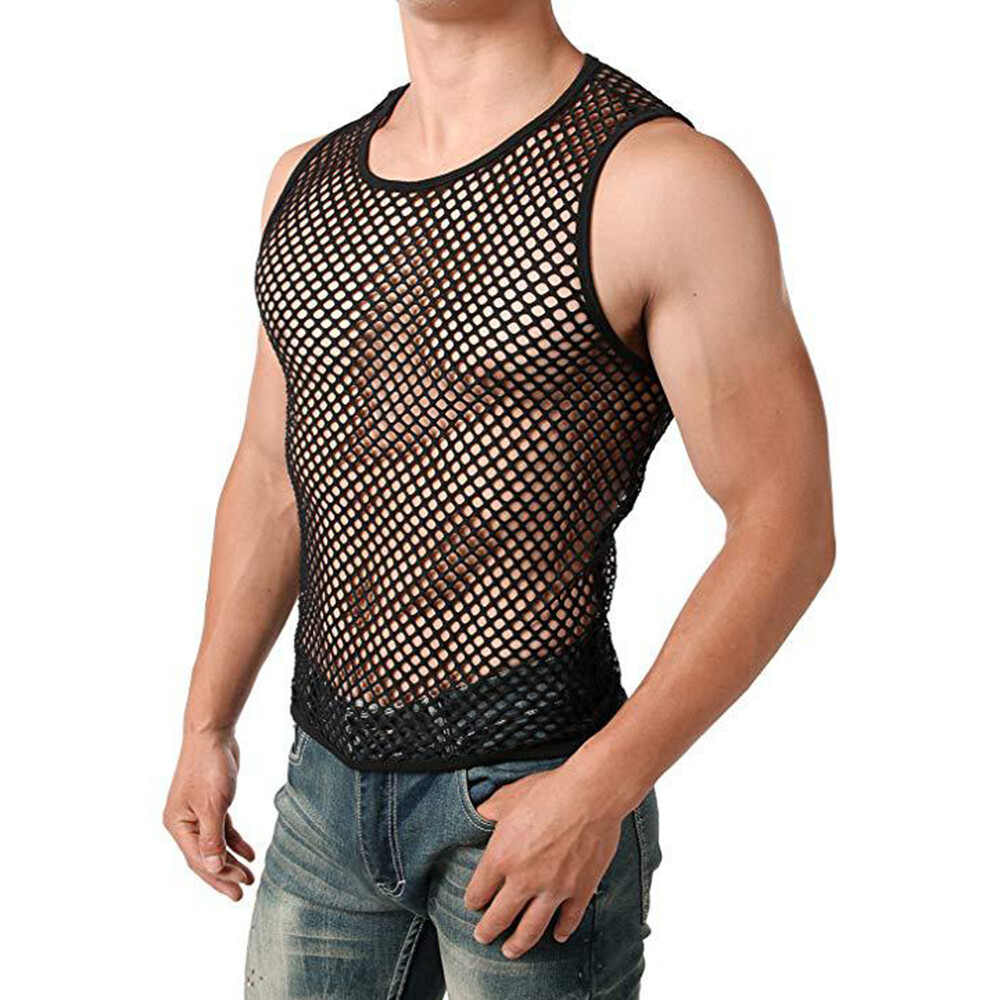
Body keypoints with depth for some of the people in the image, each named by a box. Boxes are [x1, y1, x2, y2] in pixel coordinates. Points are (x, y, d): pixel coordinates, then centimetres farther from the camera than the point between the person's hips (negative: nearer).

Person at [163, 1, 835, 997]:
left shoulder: (664, 178, -14)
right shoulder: (309, 179, 6)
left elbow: (788, 530, -14)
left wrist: (596, 792, -17)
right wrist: (206, 728, 12)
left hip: (535, 793, -5)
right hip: (328, 776, 6)